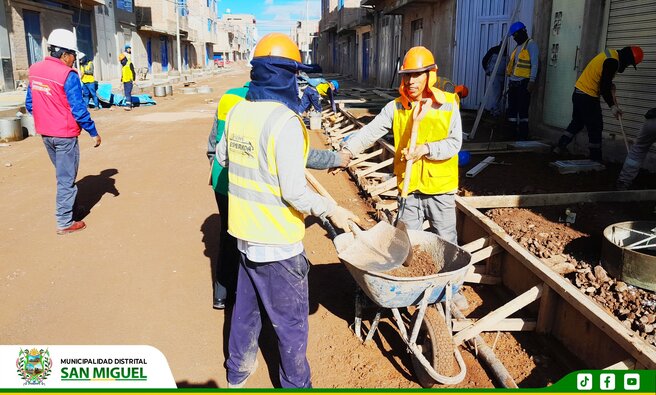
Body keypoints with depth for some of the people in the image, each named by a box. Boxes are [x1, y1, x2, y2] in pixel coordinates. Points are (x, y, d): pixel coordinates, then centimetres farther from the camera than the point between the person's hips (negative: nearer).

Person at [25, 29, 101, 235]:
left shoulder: (34, 70, 5)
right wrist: (94, 132, -9)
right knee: (66, 178, 2)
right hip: (65, 134, -7)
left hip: (45, 133, 7)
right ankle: (65, 222, 9)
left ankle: (66, 207, 36)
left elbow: (29, 104, 11)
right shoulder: (68, 75, -19)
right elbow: (78, 109, -18)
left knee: (63, 174, 24)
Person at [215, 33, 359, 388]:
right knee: (290, 320, 10)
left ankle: (237, 372, 43)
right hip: (277, 241, -8)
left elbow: (222, 156, 18)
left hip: (245, 234, 8)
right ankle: (295, 384, 27)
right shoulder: (285, 122, -22)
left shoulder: (238, 111, 1)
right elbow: (294, 192, -23)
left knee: (246, 306, 25)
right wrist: (331, 210, -9)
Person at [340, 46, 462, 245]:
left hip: (440, 187, -2)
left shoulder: (448, 104, -7)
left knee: (446, 243, 12)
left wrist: (426, 148, -26)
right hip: (409, 188, 2)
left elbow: (454, 143, -10)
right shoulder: (396, 107, -2)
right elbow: (370, 132, -12)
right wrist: (348, 151, -27)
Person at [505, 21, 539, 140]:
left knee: (523, 110, -7)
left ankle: (523, 136, -3)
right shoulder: (518, 46, 21)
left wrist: (532, 81, -19)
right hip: (513, 82, 8)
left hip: (524, 83, -8)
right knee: (512, 109, 10)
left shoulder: (531, 44, -4)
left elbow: (534, 64, -12)